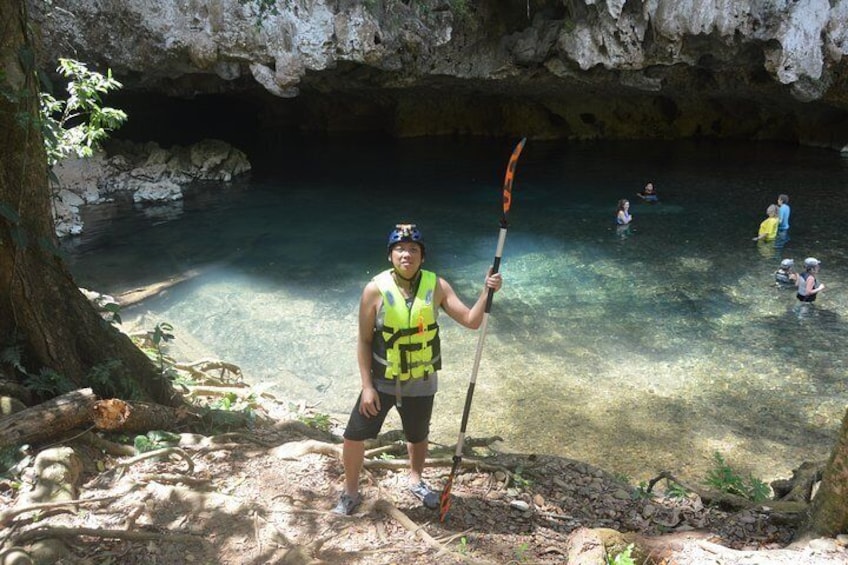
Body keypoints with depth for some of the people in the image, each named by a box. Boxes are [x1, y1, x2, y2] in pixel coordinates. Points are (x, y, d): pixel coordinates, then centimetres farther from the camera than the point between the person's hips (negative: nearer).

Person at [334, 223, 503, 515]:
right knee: (354, 436, 3)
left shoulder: (436, 286, -11)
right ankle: (351, 492, 30)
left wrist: (486, 292, -28)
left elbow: (471, 321, -12)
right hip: (381, 381, -2)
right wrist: (367, 386, -12)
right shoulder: (376, 289, -16)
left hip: (421, 383, 2)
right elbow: (364, 341, -10)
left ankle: (415, 481, 52)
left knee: (418, 436, 23)